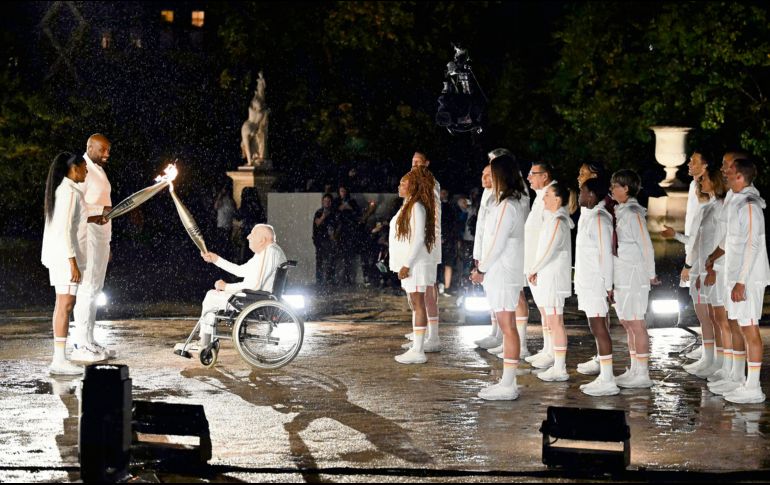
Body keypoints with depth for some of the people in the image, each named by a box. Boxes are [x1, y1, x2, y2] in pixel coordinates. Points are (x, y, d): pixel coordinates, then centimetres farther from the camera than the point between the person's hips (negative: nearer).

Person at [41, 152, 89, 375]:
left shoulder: (62, 189, 15)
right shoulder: (70, 192, -15)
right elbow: (65, 229, -21)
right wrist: (73, 261, -23)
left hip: (59, 253, 10)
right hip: (66, 253, -10)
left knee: (63, 304, 9)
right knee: (66, 305, -10)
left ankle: (59, 359, 10)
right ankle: (60, 361, -12)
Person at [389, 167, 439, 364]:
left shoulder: (417, 207, -14)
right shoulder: (407, 207, 16)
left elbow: (418, 238, -20)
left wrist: (407, 264, -21)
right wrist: (404, 265, 16)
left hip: (416, 264, -10)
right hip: (408, 264, 10)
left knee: (418, 305, -9)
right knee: (415, 306, 12)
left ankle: (418, 351, -10)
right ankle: (416, 346, 17)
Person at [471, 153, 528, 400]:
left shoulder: (506, 206, -17)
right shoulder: (514, 204, 14)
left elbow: (497, 243, -18)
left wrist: (482, 269, -8)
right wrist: (484, 266, 13)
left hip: (503, 276, -10)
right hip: (501, 274, 10)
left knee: (508, 327, -7)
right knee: (507, 327, 11)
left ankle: (507, 386, -6)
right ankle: (507, 382, 16)